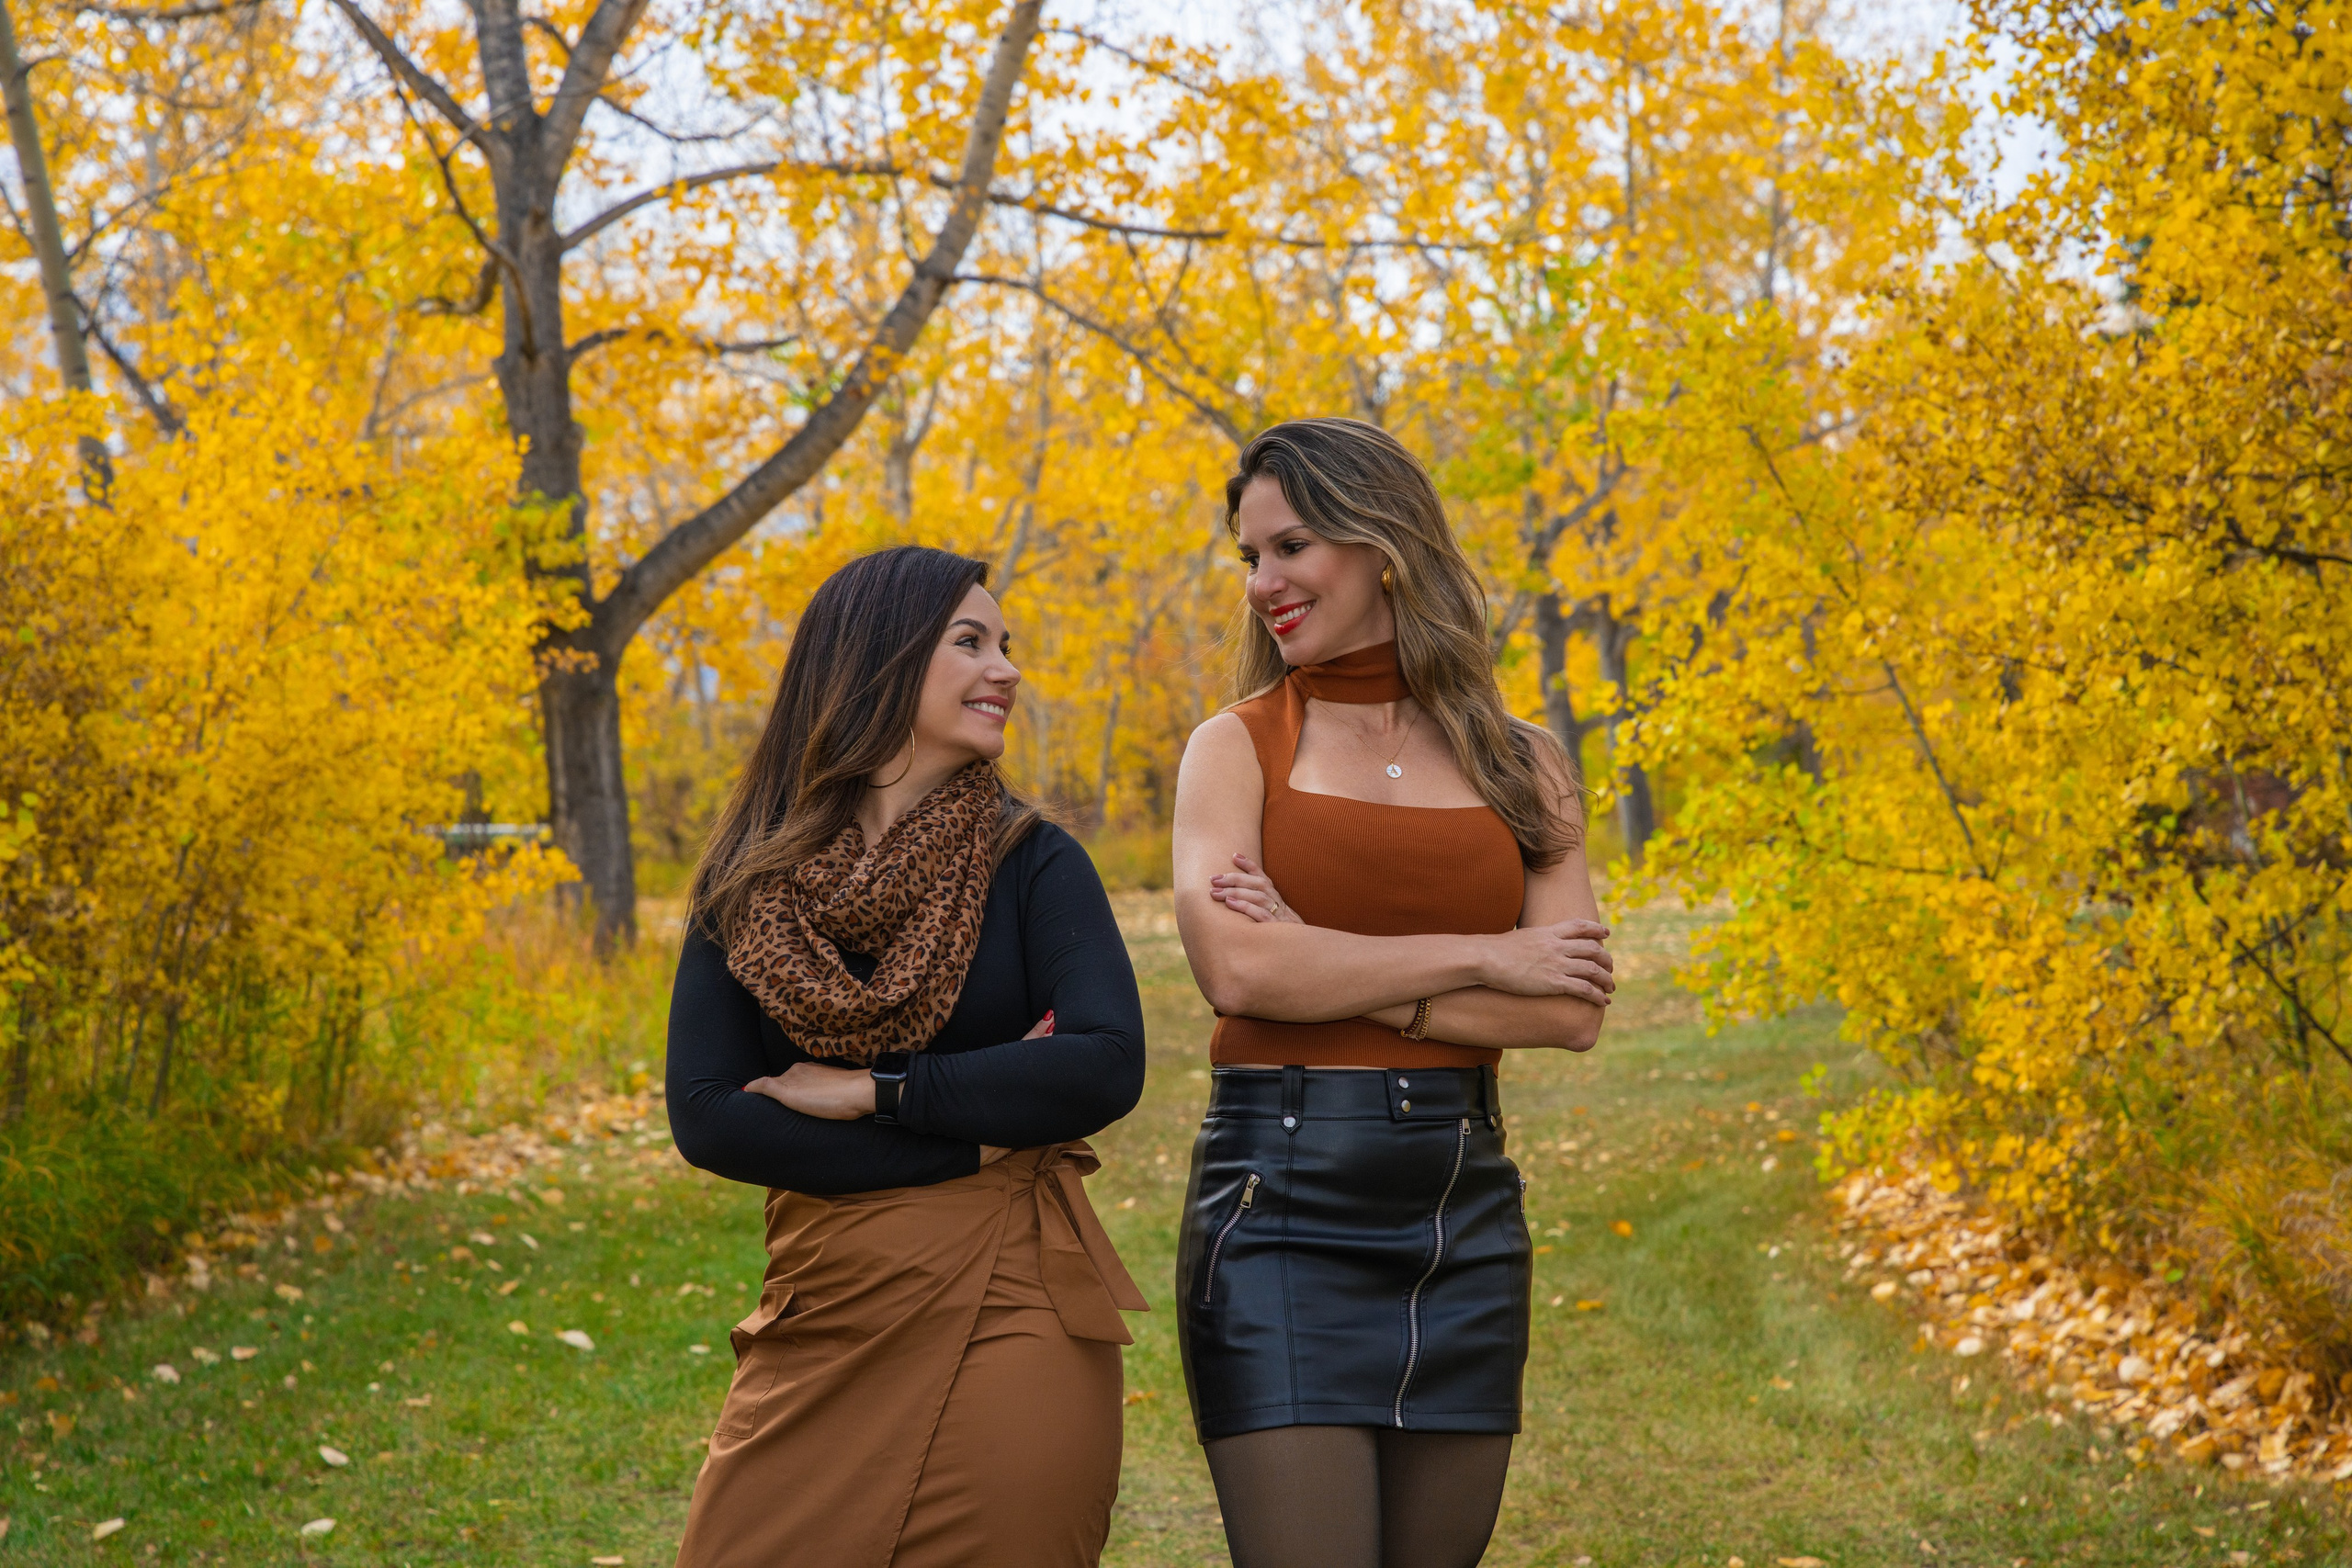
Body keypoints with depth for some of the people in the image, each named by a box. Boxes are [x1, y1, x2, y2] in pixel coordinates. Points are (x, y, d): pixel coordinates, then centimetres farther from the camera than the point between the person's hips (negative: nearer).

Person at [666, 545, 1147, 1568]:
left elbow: (1108, 1064, -14)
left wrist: (870, 1091, -12)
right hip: (821, 1324, 2)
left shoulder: (1029, 861, 1)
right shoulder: (750, 881, 5)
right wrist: (976, 1136, -10)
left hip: (1009, 1323, -2)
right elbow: (703, 1118, -5)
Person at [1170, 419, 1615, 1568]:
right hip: (1281, 1199, -3)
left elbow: (1573, 1011, -2)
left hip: (1464, 1212, 3)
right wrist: (1478, 958, -9)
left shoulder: (1518, 765, 10)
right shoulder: (1238, 747, 4)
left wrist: (1339, 975, -10)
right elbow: (1237, 967, -13)